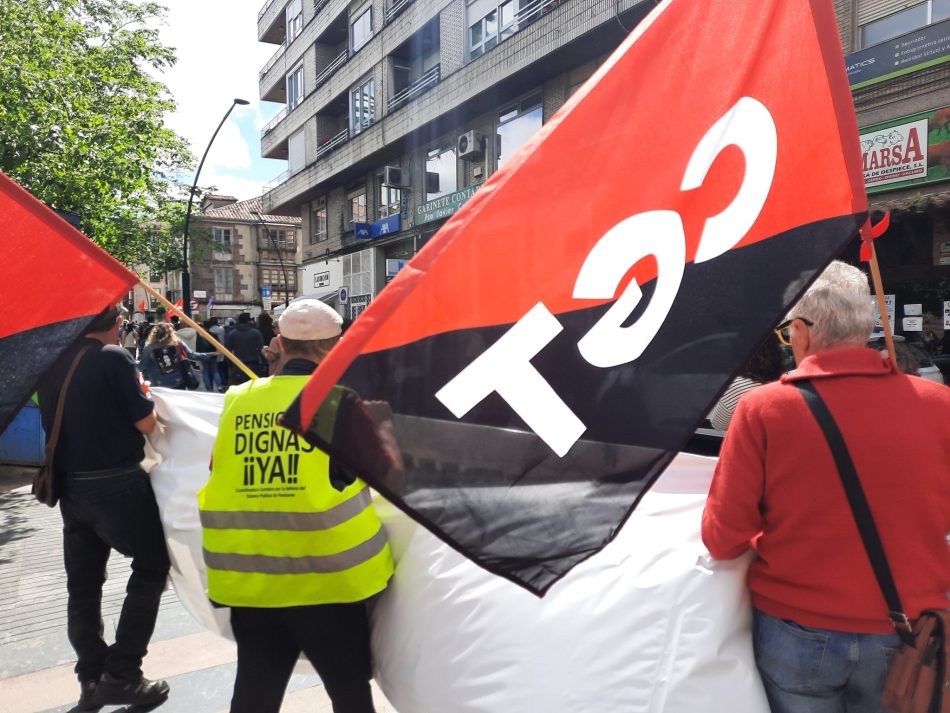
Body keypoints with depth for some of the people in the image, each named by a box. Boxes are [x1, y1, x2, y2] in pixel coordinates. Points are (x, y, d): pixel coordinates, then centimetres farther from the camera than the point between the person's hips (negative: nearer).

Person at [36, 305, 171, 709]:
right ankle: (121, 675, 7)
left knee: (83, 584, 15)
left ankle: (91, 678, 25)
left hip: (69, 487, 7)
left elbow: (54, 419, 16)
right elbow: (146, 423, -13)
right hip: (118, 485, -7)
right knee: (152, 567, 9)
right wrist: (141, 394, 6)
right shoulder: (113, 358, -15)